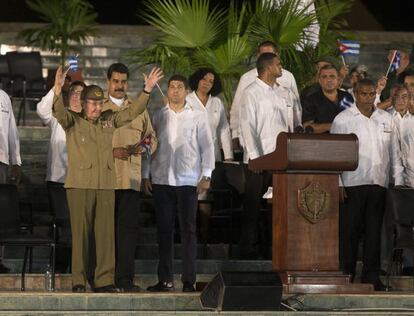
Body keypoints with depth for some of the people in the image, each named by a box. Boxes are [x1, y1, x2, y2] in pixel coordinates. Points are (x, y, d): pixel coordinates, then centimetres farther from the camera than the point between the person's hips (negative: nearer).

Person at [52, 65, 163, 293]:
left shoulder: (109, 120, 17)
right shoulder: (73, 121, 4)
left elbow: (133, 112, 16)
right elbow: (59, 112, -15)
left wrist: (147, 89, 6)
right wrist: (58, 91, -34)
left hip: (106, 185, 4)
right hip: (79, 185, -4)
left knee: (106, 233, 1)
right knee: (80, 233, -3)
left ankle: (104, 280, 4)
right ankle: (78, 280, 1)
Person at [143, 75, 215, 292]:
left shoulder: (198, 116, 7)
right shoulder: (158, 116, 11)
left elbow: (207, 146, 5)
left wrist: (206, 175, -3)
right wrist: (146, 175, 6)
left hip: (188, 180, -2)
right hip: (161, 179, 2)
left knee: (188, 229, -3)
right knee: (164, 230, 4)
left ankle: (188, 280, -2)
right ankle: (165, 279, 9)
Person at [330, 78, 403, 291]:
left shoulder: (386, 119, 13)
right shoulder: (343, 119, 2)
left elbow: (394, 152, 17)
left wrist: (398, 181, 10)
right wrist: (337, 182, -8)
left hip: (379, 184, 3)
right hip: (352, 184, -3)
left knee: (374, 230, 4)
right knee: (350, 230, -2)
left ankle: (371, 275, 9)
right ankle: (347, 274, 5)